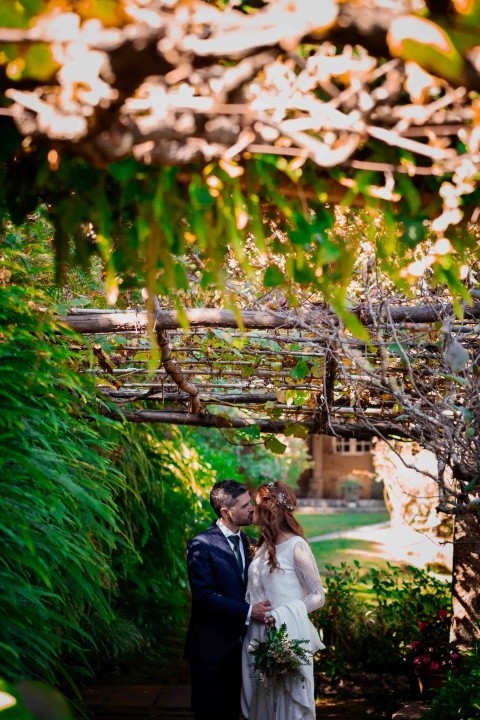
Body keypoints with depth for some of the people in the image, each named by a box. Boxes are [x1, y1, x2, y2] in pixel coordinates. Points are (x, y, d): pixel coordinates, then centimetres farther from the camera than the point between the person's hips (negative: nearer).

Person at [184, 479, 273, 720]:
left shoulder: (243, 540, 8)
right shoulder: (202, 545, -16)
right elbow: (204, 596, -22)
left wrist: (257, 609, -3)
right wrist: (248, 612, -24)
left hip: (237, 644, 7)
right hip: (211, 646, -7)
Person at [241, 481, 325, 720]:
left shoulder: (296, 546, -13)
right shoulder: (264, 545, 8)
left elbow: (318, 597, -11)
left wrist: (280, 615, -19)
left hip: (287, 638, -7)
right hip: (260, 637, 7)